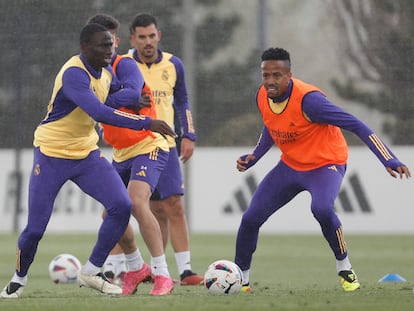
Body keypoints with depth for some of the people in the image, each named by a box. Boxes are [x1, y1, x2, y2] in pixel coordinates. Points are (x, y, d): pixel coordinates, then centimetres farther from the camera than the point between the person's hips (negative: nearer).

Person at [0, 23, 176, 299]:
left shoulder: (105, 71, 0)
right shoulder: (74, 74, -27)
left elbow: (113, 95, 21)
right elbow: (100, 112, -39)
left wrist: (138, 96, -2)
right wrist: (146, 123, -40)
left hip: (87, 152, 7)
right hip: (52, 155, -7)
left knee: (122, 206, -13)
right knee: (35, 228, -5)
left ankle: (92, 273, 2)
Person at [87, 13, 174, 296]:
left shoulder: (125, 65, -15)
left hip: (148, 147, -8)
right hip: (121, 153, 8)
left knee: (136, 202, -26)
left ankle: (162, 275, -23)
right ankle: (136, 268, 28)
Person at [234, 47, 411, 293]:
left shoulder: (308, 99, -30)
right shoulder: (262, 97, -8)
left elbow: (355, 125, -29)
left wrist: (389, 160, -34)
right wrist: (253, 158, 2)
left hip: (326, 164, -6)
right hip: (290, 165, 6)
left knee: (321, 209, -36)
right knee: (251, 218, -2)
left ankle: (344, 267, -12)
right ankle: (241, 278, 20)